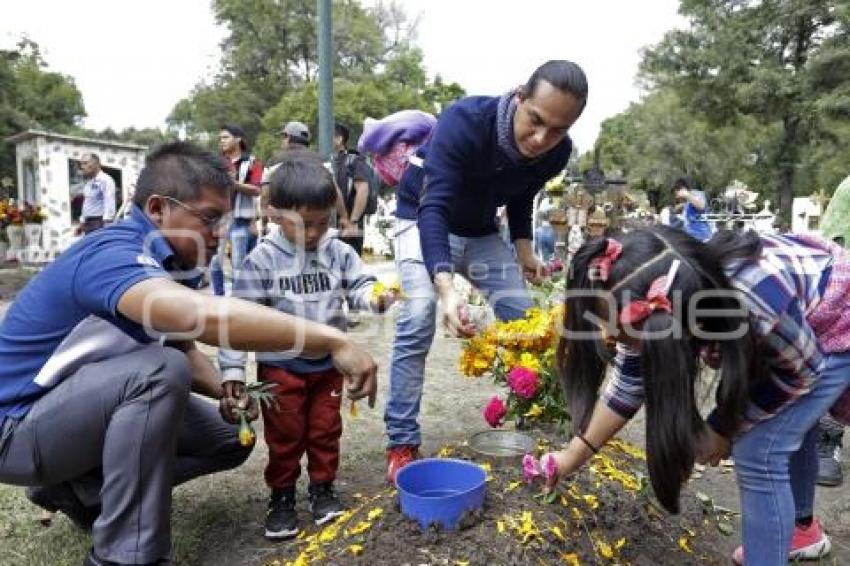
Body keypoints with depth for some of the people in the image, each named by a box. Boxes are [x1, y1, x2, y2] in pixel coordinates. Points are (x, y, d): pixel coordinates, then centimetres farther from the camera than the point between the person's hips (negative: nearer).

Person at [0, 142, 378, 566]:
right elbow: (206, 317, -49)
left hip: (90, 404, 9)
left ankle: (78, 489, 13)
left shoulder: (171, 260, -1)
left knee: (230, 438, 6)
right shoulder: (114, 255, -30)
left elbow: (183, 346, 7)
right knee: (160, 371, -34)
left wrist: (224, 390, -14)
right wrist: (331, 340, -48)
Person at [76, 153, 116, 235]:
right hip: (88, 223, 9)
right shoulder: (87, 183, 17)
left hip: (100, 222, -9)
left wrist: (107, 224, -26)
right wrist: (82, 222, 23)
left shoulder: (105, 180, -11)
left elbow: (109, 204, -19)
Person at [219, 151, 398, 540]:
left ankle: (322, 488, 32)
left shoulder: (338, 252, -6)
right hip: (280, 366, -2)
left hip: (328, 363, 3)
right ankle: (282, 495, 28)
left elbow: (358, 286, -3)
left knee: (326, 430, 14)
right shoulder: (263, 259, -14)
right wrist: (232, 368, -17)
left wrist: (375, 298, -29)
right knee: (285, 435, 10)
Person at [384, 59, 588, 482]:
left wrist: (523, 247, -9)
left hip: (481, 233, 5)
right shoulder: (464, 121, -35)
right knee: (418, 320, -23)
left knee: (524, 320, -1)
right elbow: (434, 208, -43)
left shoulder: (558, 153, -18)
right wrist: (445, 287, -56)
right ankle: (402, 442, -11)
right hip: (423, 221, -5)